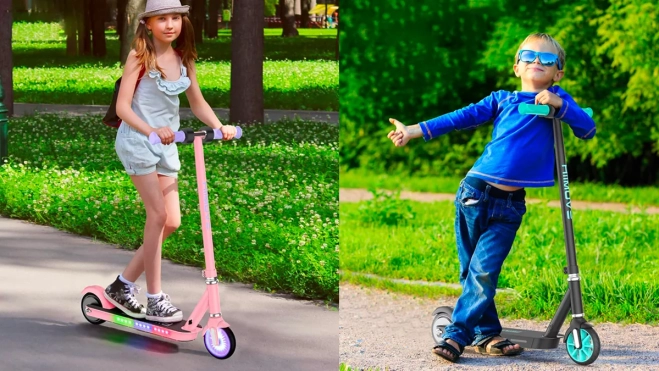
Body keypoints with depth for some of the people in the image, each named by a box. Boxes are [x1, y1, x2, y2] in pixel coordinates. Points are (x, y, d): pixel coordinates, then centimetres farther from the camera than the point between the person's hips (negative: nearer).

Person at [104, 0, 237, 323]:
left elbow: (197, 103, 12)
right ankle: (155, 299, -6)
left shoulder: (183, 58, 7)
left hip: (166, 145, 7)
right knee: (157, 215, -13)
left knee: (172, 222, 3)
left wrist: (220, 127, -6)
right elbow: (122, 107, -17)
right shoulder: (139, 56, -11)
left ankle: (124, 284, 17)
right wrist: (151, 130, -33)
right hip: (137, 141, -7)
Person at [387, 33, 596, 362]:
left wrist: (559, 105, -16)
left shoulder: (558, 101, 9)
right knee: (472, 270, 2)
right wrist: (416, 130, 1)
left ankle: (457, 335, -6)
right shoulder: (502, 99, 12)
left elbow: (588, 129, -1)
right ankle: (487, 333, 11)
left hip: (509, 206, -2)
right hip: (474, 195, 2)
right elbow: (463, 117, 7)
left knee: (483, 271, -11)